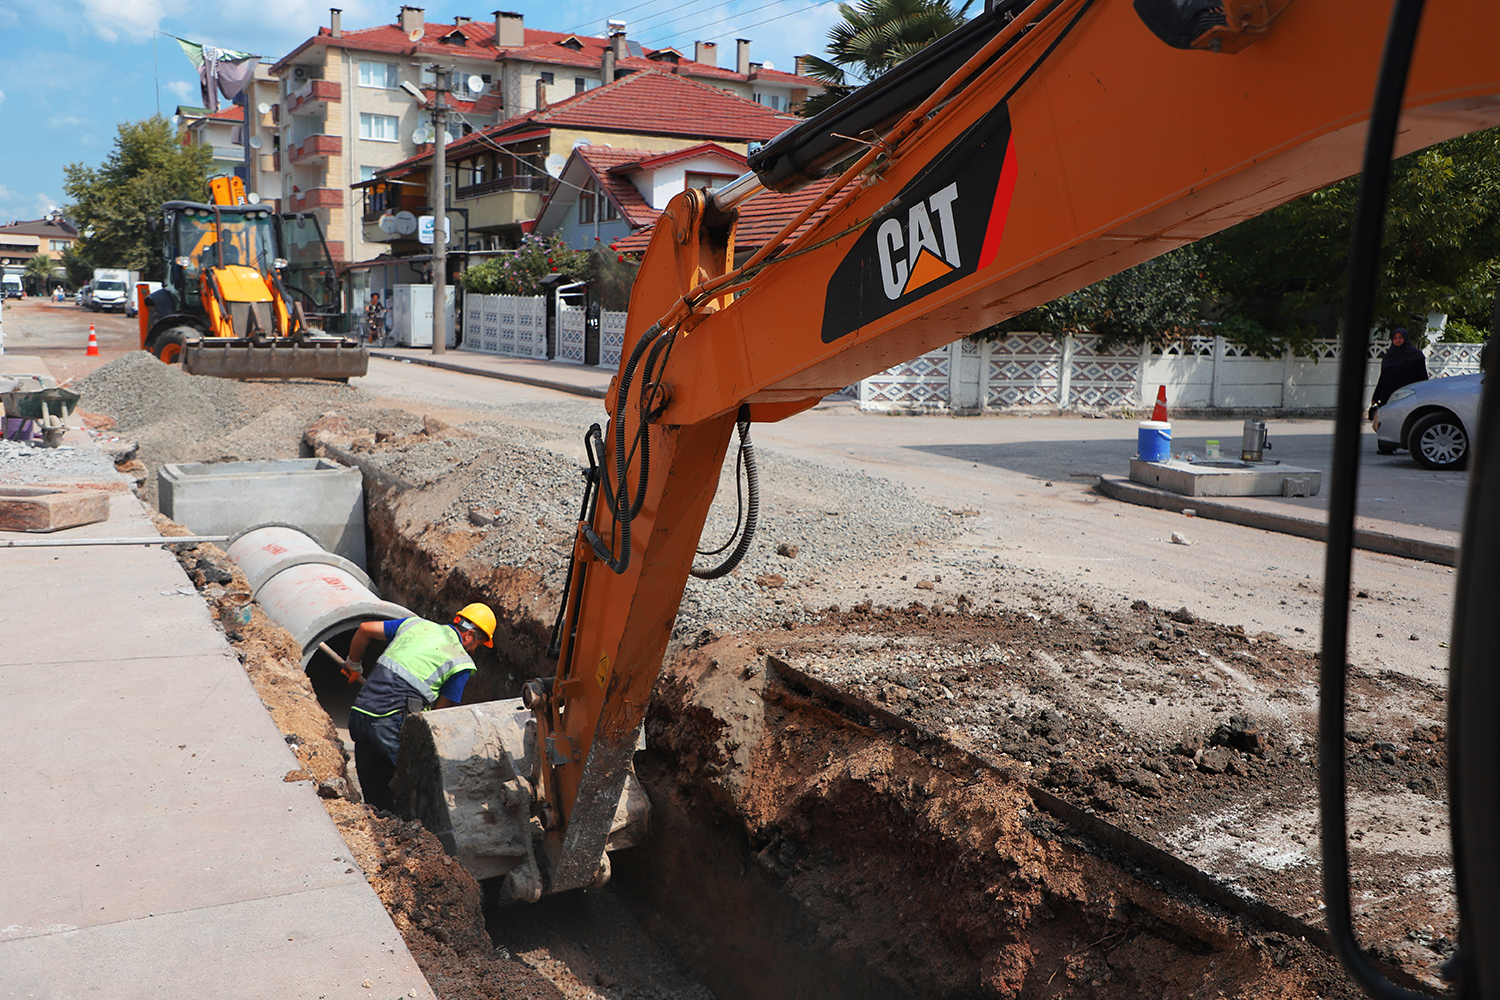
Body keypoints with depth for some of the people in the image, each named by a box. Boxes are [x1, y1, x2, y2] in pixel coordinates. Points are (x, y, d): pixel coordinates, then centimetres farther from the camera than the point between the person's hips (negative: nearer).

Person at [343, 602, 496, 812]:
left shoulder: (417, 624, 18)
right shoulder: (461, 663, 1)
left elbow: (364, 629, 21)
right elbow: (439, 711, 4)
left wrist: (353, 664, 37)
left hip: (358, 714, 7)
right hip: (391, 722, -7)